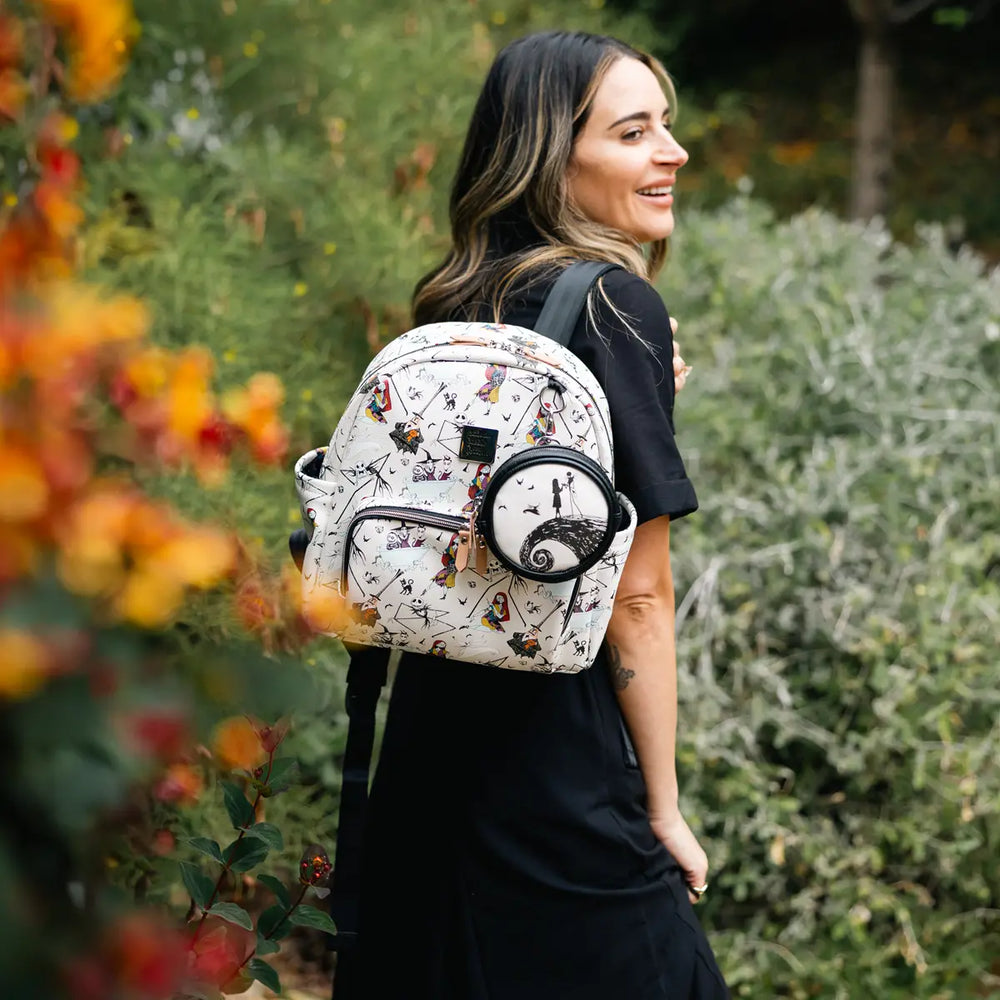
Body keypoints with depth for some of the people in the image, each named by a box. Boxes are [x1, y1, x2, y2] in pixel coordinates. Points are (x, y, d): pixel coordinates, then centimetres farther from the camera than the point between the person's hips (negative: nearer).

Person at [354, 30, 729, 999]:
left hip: (428, 756, 8)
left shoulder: (456, 306, 8)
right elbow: (635, 597, -16)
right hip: (561, 771, -8)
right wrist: (663, 809, -7)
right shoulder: (617, 307, -14)